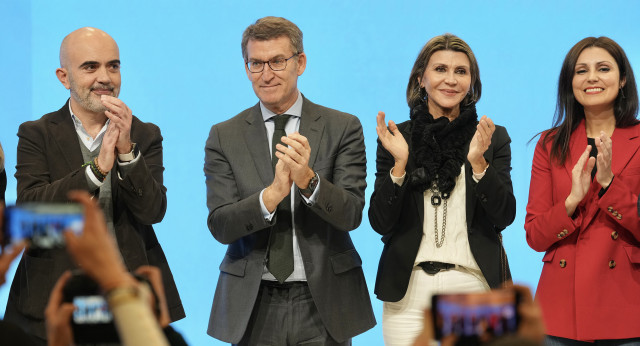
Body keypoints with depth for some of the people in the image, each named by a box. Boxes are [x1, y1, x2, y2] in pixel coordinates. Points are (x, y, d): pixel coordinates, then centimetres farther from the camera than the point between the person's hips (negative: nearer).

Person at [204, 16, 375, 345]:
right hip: (254, 308, 1)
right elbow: (220, 225, -7)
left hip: (322, 306, -1)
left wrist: (308, 179, -26)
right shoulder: (224, 136, 3)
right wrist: (272, 195, -24)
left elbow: (351, 215, -8)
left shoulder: (343, 128, 0)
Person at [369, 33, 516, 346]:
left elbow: (505, 217, -2)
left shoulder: (494, 138, 7)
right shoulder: (396, 138, 6)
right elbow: (380, 223, 0)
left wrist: (478, 162, -15)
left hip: (474, 288, 0)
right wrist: (399, 164, -13)